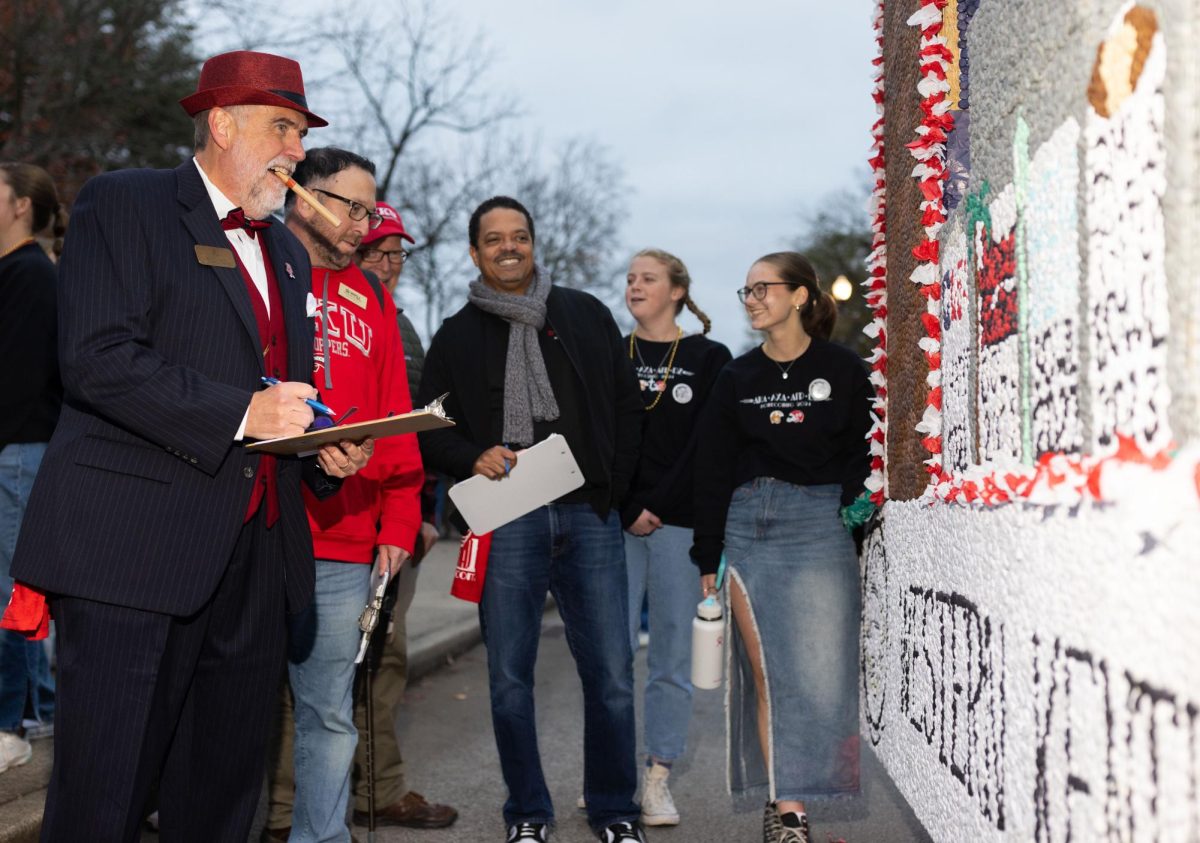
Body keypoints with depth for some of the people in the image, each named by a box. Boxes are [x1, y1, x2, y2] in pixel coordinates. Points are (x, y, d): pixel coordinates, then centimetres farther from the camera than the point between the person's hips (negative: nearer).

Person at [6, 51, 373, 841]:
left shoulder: (287, 254, 23)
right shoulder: (125, 205, -1)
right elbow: (97, 358, -14)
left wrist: (326, 453, 8)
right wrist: (240, 413, -19)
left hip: (253, 560, 7)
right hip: (137, 552, -7)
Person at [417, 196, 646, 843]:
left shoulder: (585, 316, 12)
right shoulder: (457, 335, 11)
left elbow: (625, 407, 13)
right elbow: (430, 429, 11)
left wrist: (612, 488, 4)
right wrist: (474, 458, -8)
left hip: (588, 518, 0)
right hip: (507, 522, 0)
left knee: (611, 675, -1)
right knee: (509, 678, 4)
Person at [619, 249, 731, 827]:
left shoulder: (709, 359, 6)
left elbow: (705, 447, -2)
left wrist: (658, 506, -9)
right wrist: (628, 512, -5)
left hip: (680, 523, -1)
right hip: (615, 523, 1)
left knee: (673, 656, 1)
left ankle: (658, 780, 8)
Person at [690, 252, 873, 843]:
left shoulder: (842, 369, 4)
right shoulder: (736, 377, 10)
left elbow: (863, 455, 6)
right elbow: (713, 469, 9)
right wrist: (708, 557, 6)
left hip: (819, 525, -2)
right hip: (747, 528, 2)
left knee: (817, 669, -4)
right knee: (766, 671, -2)